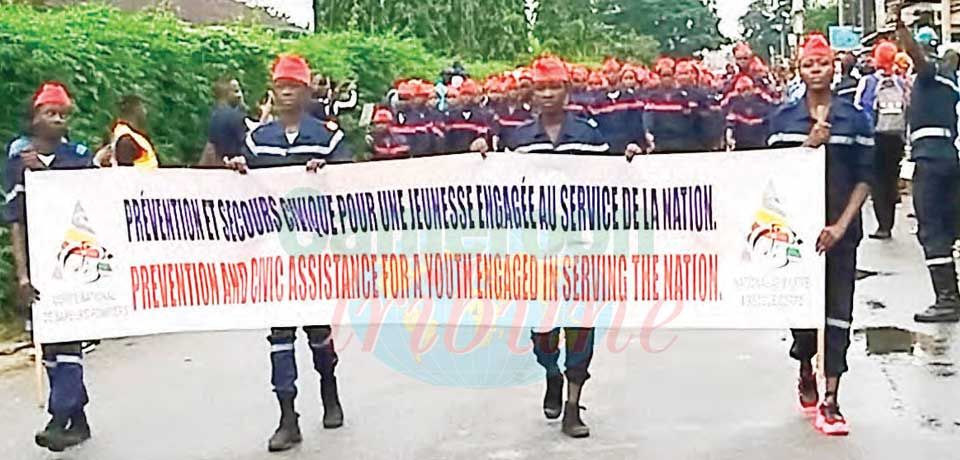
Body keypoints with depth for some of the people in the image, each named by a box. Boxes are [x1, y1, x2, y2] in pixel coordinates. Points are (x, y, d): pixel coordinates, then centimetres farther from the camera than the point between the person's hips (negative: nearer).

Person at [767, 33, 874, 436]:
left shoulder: (855, 118, 1)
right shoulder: (783, 118, 3)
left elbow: (864, 177, 0)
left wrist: (841, 225, -11)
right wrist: (808, 144, -14)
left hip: (840, 228, 0)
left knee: (838, 312, -1)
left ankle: (830, 402, 5)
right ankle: (805, 372, 36)